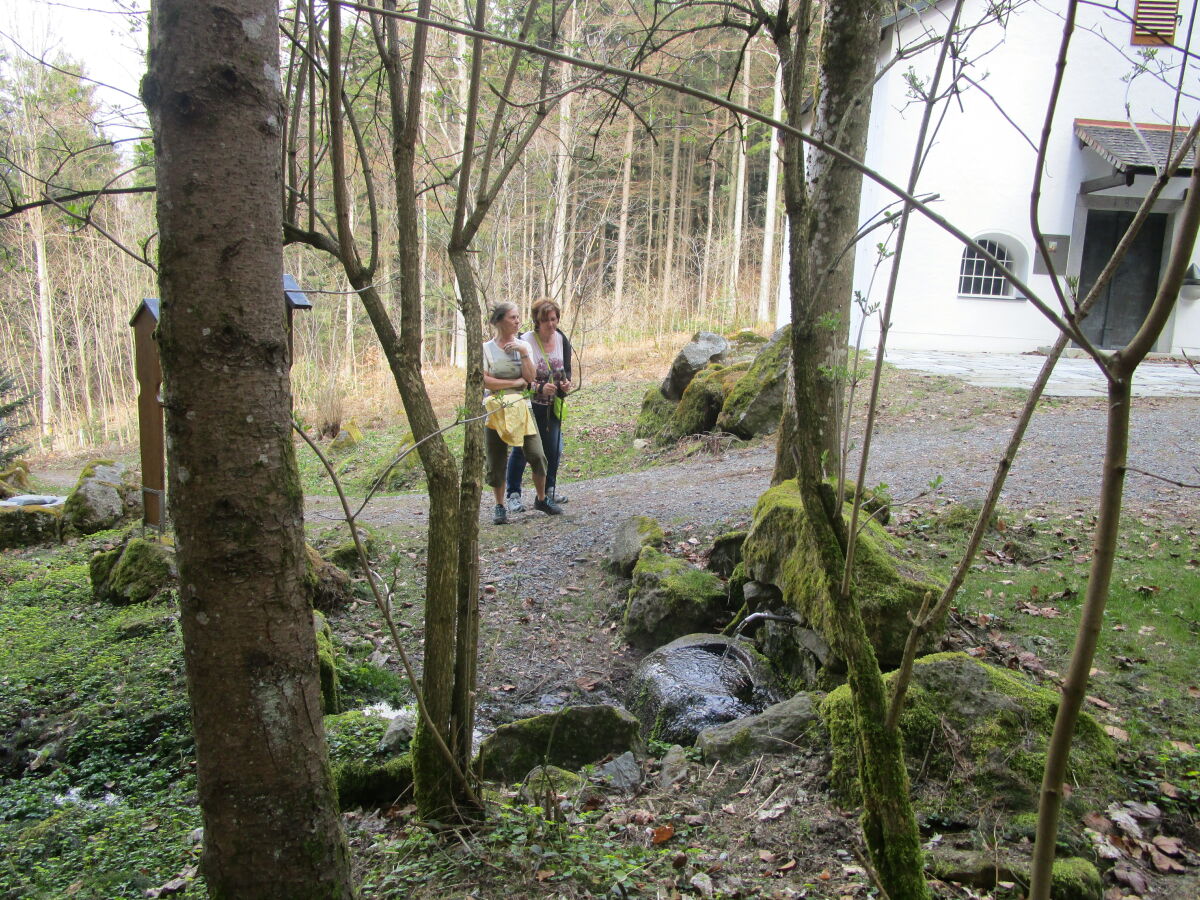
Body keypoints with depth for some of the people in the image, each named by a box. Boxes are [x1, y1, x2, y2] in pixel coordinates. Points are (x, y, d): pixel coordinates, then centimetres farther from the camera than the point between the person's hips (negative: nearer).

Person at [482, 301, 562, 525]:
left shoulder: (523, 346, 7)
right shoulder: (487, 349, -3)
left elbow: (530, 377, -3)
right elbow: (485, 381, -13)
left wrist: (523, 352, -11)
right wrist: (515, 383, -10)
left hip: (521, 408, 3)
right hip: (496, 410, -2)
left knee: (537, 456, -4)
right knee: (496, 462, 4)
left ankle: (542, 499, 16)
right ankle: (500, 506, 20)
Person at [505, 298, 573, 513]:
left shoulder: (562, 340, 1)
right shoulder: (524, 342, -16)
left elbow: (566, 369, 10)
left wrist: (566, 383, -12)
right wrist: (539, 388, -29)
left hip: (552, 406, 5)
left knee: (553, 447, 11)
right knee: (521, 448, -4)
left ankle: (550, 488, 29)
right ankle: (513, 494, 5)